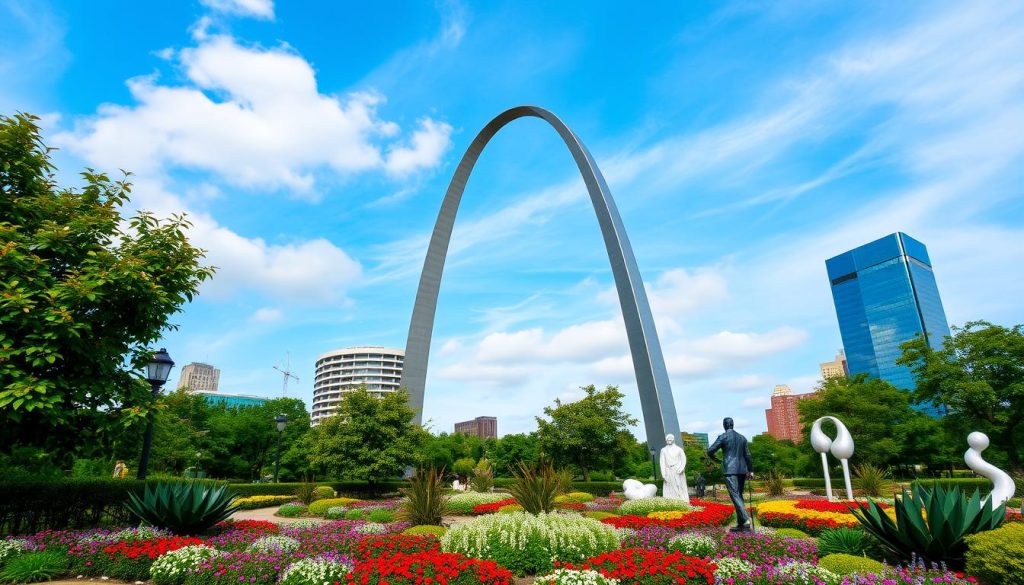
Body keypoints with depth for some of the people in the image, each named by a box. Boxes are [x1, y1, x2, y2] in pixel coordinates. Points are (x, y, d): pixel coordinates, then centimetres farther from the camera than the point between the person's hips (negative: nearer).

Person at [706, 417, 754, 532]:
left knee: (735, 496, -10)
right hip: (742, 470, 6)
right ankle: (740, 524, 12)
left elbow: (710, 451, -8)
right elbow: (747, 455, 14)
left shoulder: (723, 437, -4)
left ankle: (746, 520, -24)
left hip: (730, 470, -6)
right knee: (739, 496, 12)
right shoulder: (742, 438, 12)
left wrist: (713, 457, 13)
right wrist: (750, 470, 21)